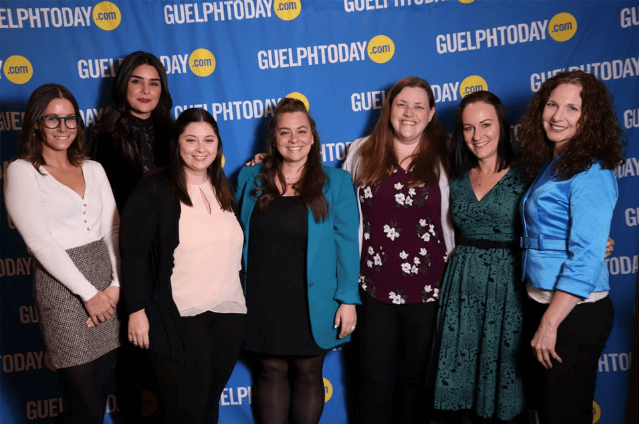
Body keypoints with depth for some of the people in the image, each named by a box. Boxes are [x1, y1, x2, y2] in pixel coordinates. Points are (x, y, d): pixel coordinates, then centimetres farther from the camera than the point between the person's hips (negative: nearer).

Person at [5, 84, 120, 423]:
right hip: (61, 286, -5)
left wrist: (116, 284, -4)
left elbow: (113, 228, 8)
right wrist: (89, 293, -12)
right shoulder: (22, 171, -4)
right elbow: (40, 242, -11)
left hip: (106, 282, 5)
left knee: (100, 390, 13)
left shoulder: (93, 169, 12)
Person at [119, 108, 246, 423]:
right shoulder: (154, 191, -8)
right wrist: (137, 311, -13)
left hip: (229, 315, 6)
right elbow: (134, 254, -10)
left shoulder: (224, 189, 11)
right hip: (179, 319, -5)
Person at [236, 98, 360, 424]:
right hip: (262, 302, 2)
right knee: (270, 372, 12)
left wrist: (348, 299, -9)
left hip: (312, 304, -1)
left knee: (308, 374, 12)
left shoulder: (336, 182, -1)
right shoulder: (250, 179, 5)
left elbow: (347, 243, -4)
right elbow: (237, 235, 11)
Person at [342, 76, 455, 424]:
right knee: (375, 376, 9)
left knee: (416, 374, 14)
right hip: (373, 284, 0)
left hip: (428, 287, 0)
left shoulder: (443, 158, 1)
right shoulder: (361, 153, 3)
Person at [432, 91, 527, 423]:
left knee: (502, 377, 6)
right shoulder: (458, 178, 9)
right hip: (462, 283, 4)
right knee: (461, 378, 9)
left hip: (507, 284, -4)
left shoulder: (524, 177, -5)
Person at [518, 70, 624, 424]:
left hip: (574, 312, -8)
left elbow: (586, 258, -22)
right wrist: (541, 317, 7)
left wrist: (550, 324, -21)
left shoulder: (591, 174, -16)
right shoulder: (549, 164, 9)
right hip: (542, 302, 8)